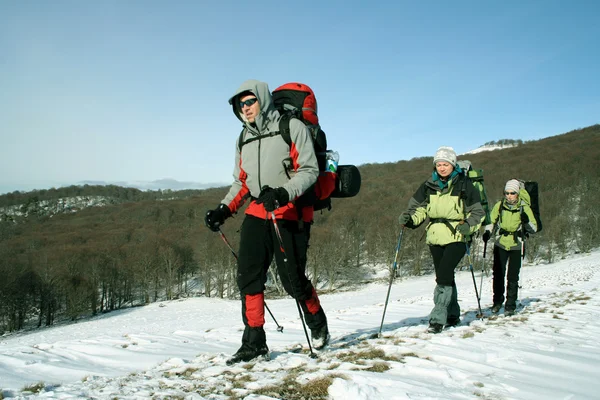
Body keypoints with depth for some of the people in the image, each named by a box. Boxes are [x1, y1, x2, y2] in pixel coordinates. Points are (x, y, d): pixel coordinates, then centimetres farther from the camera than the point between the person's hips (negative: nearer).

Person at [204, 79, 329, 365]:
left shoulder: (292, 128, -2)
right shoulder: (243, 140, 17)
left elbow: (309, 170, -7)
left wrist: (283, 193, -24)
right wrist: (223, 210, 4)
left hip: (288, 215, -5)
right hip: (256, 214, 6)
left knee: (293, 280, -3)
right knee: (248, 277, -4)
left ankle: (318, 325, 25)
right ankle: (254, 342, 5)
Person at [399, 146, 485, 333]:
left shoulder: (464, 184, -3)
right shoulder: (429, 185, 7)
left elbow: (477, 212, 1)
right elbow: (418, 208, 10)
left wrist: (468, 225, -18)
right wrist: (409, 218, -11)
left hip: (457, 237, -5)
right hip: (435, 237, 5)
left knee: (443, 274, -17)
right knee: (445, 276, 12)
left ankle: (438, 317, -14)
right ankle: (453, 315, 27)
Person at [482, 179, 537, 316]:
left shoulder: (524, 208, -8)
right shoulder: (499, 206, -2)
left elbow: (534, 228, -6)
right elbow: (492, 221, 12)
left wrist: (526, 222, -26)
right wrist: (487, 233, -5)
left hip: (516, 246, -2)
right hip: (500, 244, 2)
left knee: (513, 277, -2)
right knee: (498, 274, 1)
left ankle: (510, 305, 9)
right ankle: (497, 301, 18)